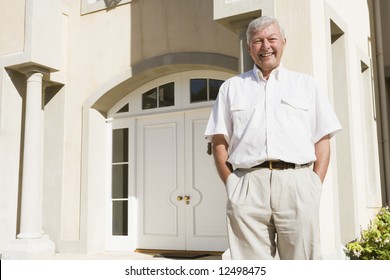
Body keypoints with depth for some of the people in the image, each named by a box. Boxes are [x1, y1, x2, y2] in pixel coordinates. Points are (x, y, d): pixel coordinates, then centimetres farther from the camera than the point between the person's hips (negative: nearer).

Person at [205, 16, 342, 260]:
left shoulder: (306, 84, 18)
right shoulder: (231, 87, 19)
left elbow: (322, 141, 12)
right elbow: (219, 142, 12)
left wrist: (316, 186, -1)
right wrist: (231, 185, -1)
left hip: (297, 182, 0)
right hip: (247, 186, 0)